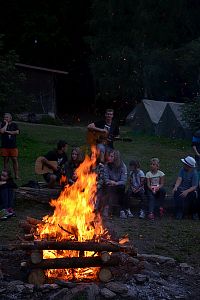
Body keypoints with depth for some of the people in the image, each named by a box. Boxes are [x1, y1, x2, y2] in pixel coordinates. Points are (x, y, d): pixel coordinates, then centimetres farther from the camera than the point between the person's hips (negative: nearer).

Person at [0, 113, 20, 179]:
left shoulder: (14, 125, 7)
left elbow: (17, 132, -7)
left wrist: (7, 131, -6)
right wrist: (6, 124, -5)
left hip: (13, 146, -1)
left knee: (15, 160, -4)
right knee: (5, 160, 5)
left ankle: (16, 175, -2)